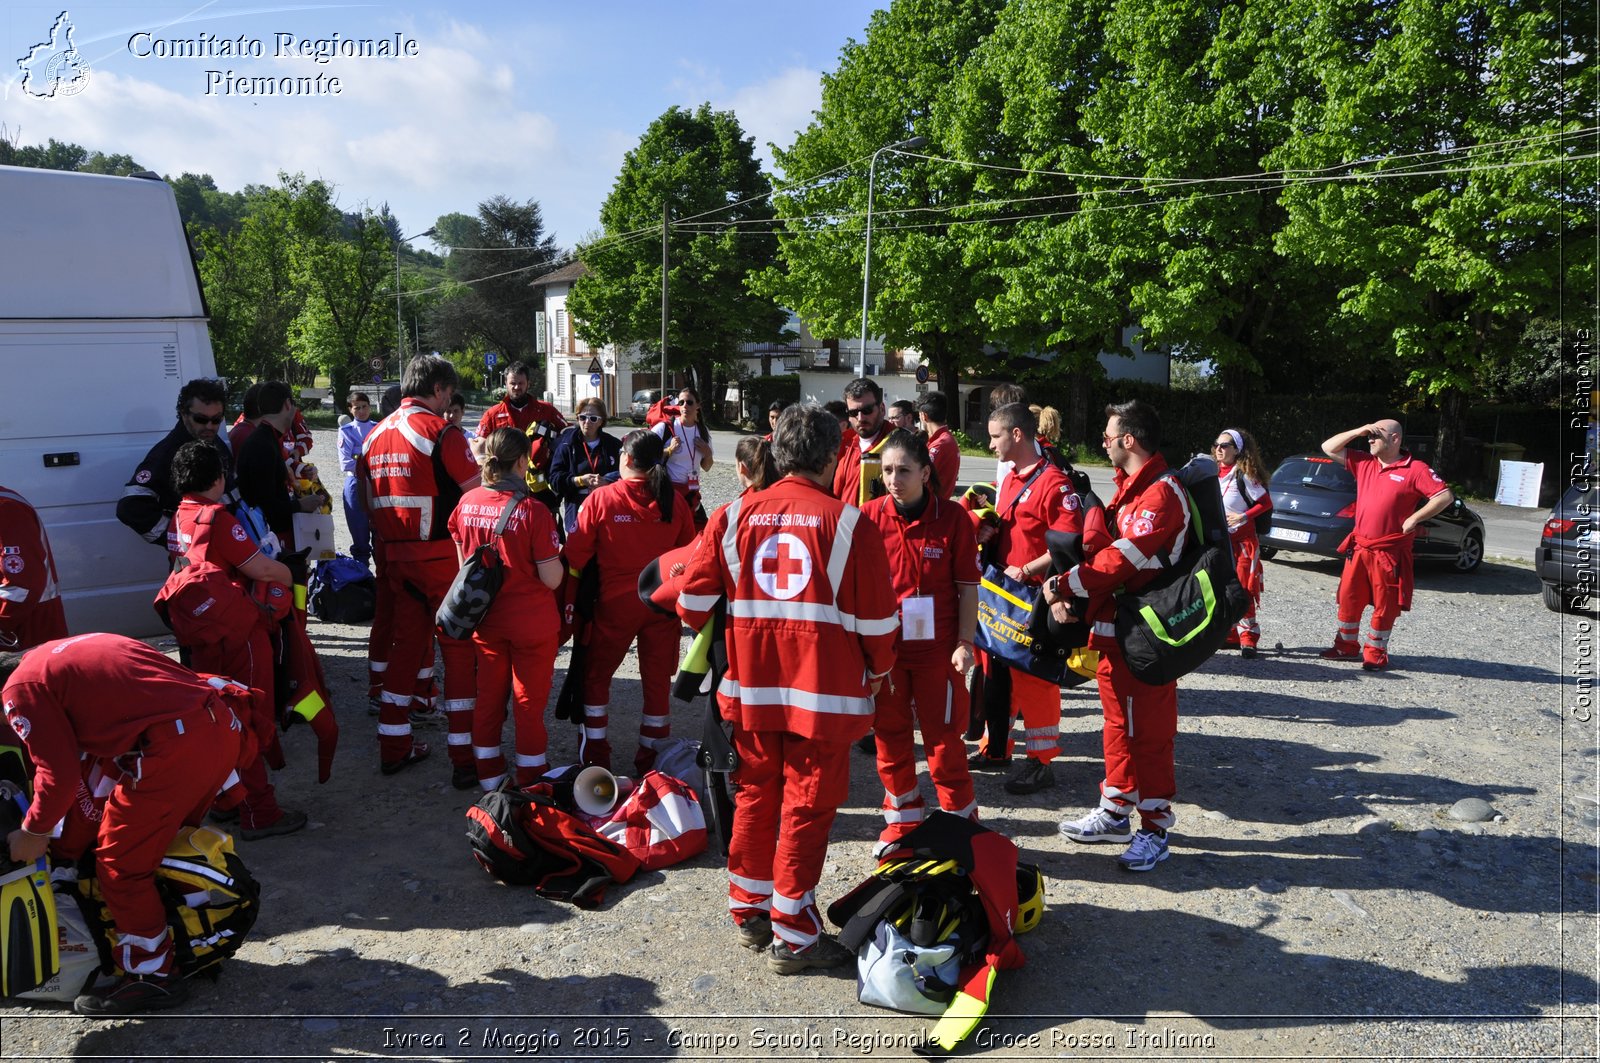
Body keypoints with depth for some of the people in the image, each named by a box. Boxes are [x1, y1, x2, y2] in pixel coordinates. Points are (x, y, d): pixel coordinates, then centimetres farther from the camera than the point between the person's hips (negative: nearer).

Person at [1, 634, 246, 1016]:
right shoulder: (70, 651, 30)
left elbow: (60, 774, -3)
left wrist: (34, 831, 14)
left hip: (174, 748, -9)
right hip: (221, 726, 9)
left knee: (120, 865, 9)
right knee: (169, 836, 30)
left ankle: (151, 978, 20)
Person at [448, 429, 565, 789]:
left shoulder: (467, 502, -6)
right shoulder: (532, 510, -20)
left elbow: (463, 561, 8)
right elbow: (552, 579, -18)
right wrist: (557, 557, 1)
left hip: (486, 619, 4)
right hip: (532, 621, -4)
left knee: (488, 696, 18)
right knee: (529, 702, 9)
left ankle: (489, 777, 29)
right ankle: (531, 782, 20)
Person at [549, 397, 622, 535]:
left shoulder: (614, 445, 6)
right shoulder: (567, 445, 2)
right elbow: (555, 478, -1)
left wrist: (607, 482, -17)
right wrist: (579, 480, -15)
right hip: (577, 511, -1)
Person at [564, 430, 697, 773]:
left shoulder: (600, 498, -10)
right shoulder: (674, 501, -3)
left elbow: (576, 556, -7)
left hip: (616, 602, -2)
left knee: (596, 674, 15)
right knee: (657, 678, 12)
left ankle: (595, 755, 18)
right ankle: (650, 755, 20)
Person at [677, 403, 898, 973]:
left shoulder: (734, 515, -1)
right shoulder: (849, 522, -10)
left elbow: (693, 600, 2)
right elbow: (877, 617, -6)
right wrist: (876, 671, 13)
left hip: (751, 688, 4)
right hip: (825, 691, -3)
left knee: (756, 796, 19)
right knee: (807, 806, 7)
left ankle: (749, 911, 32)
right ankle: (793, 936, 16)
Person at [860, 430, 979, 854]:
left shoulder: (952, 517, -7)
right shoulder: (869, 517, -3)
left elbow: (968, 587, -3)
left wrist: (965, 643, -9)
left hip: (937, 647, -2)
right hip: (884, 646, 2)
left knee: (944, 738, 5)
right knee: (890, 735, 13)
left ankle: (961, 822, 22)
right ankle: (902, 819, 32)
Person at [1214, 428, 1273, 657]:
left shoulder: (1244, 475, -9)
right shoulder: (1214, 473, 9)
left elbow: (1266, 503, -8)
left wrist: (1243, 517, -18)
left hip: (1242, 541, -6)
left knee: (1242, 589, -7)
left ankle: (1248, 636, -1)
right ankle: (1229, 633, 17)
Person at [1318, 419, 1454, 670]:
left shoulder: (1415, 470, -6)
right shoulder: (1364, 462, 10)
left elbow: (1445, 496, -9)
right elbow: (1329, 447, 12)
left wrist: (1414, 518, -13)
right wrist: (1358, 432, 1)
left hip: (1390, 553, -5)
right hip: (1359, 548, 5)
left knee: (1385, 605, 3)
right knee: (1348, 598, 10)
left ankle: (1375, 653, 15)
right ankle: (1346, 645, 25)